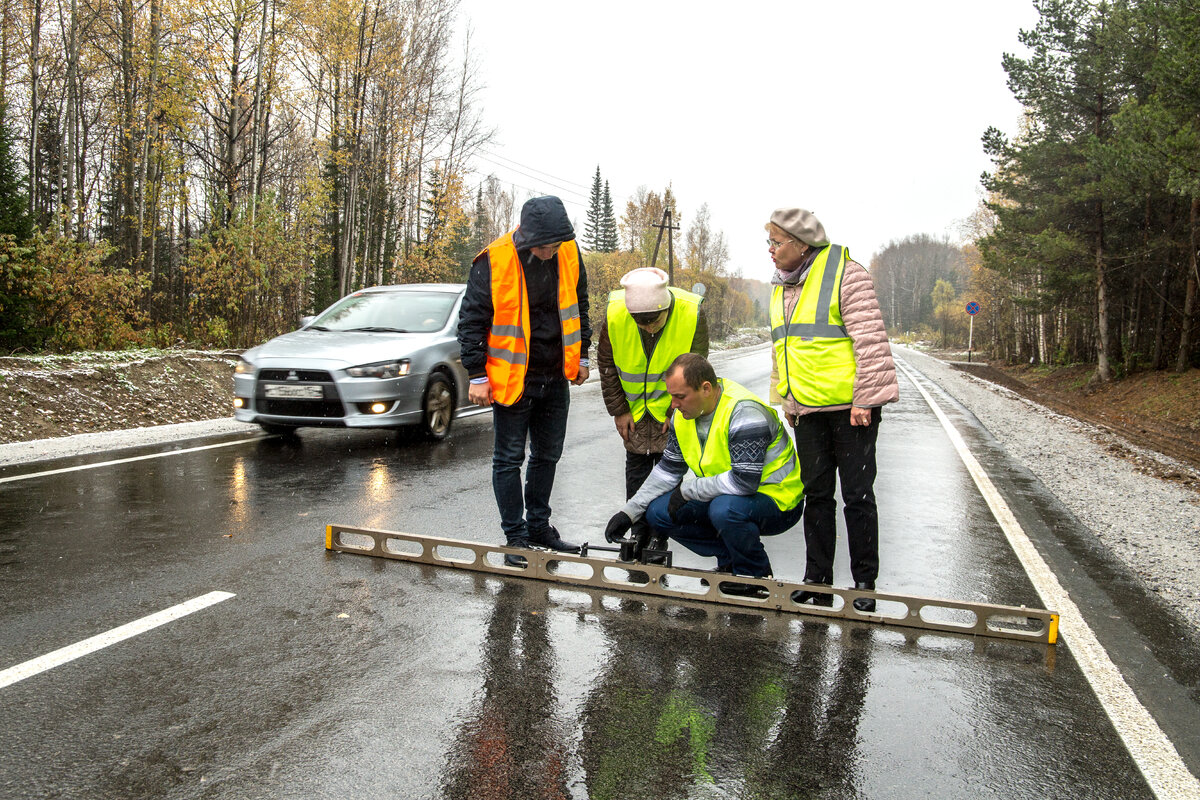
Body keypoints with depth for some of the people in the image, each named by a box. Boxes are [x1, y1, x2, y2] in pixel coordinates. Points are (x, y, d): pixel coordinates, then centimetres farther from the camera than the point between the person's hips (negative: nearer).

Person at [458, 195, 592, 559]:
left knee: (547, 455, 15)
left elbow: (578, 306, 14)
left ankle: (539, 526, 31)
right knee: (509, 459, 2)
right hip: (511, 379, -5)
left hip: (556, 379, 5)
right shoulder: (493, 261, -17)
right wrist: (477, 375, -11)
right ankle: (516, 536, 13)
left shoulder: (569, 253, -2)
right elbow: (472, 320, -10)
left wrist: (581, 355, 14)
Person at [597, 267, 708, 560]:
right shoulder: (614, 314, -23)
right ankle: (639, 533, 20)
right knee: (637, 465, 7)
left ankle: (660, 535, 11)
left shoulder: (692, 313, -26)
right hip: (634, 406, 2)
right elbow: (607, 365, -7)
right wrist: (619, 410, -5)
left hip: (673, 406, -1)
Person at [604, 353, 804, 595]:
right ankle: (730, 560, 8)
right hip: (723, 496, 8)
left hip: (777, 501, -8)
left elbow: (744, 482, -34)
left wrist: (687, 490, -23)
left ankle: (756, 574, -8)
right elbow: (669, 469, 7)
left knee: (724, 509, -38)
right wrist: (629, 511, 0)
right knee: (658, 512, -5)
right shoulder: (684, 414, -2)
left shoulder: (744, 413, -28)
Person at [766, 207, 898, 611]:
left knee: (857, 496, 2)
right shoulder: (782, 288, 15)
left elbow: (871, 341, -15)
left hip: (850, 408, -7)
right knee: (817, 494, 11)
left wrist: (865, 399, -18)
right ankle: (817, 583, 21)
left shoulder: (845, 274, -10)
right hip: (808, 411, 7)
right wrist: (787, 401, 17)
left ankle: (865, 586, 14)